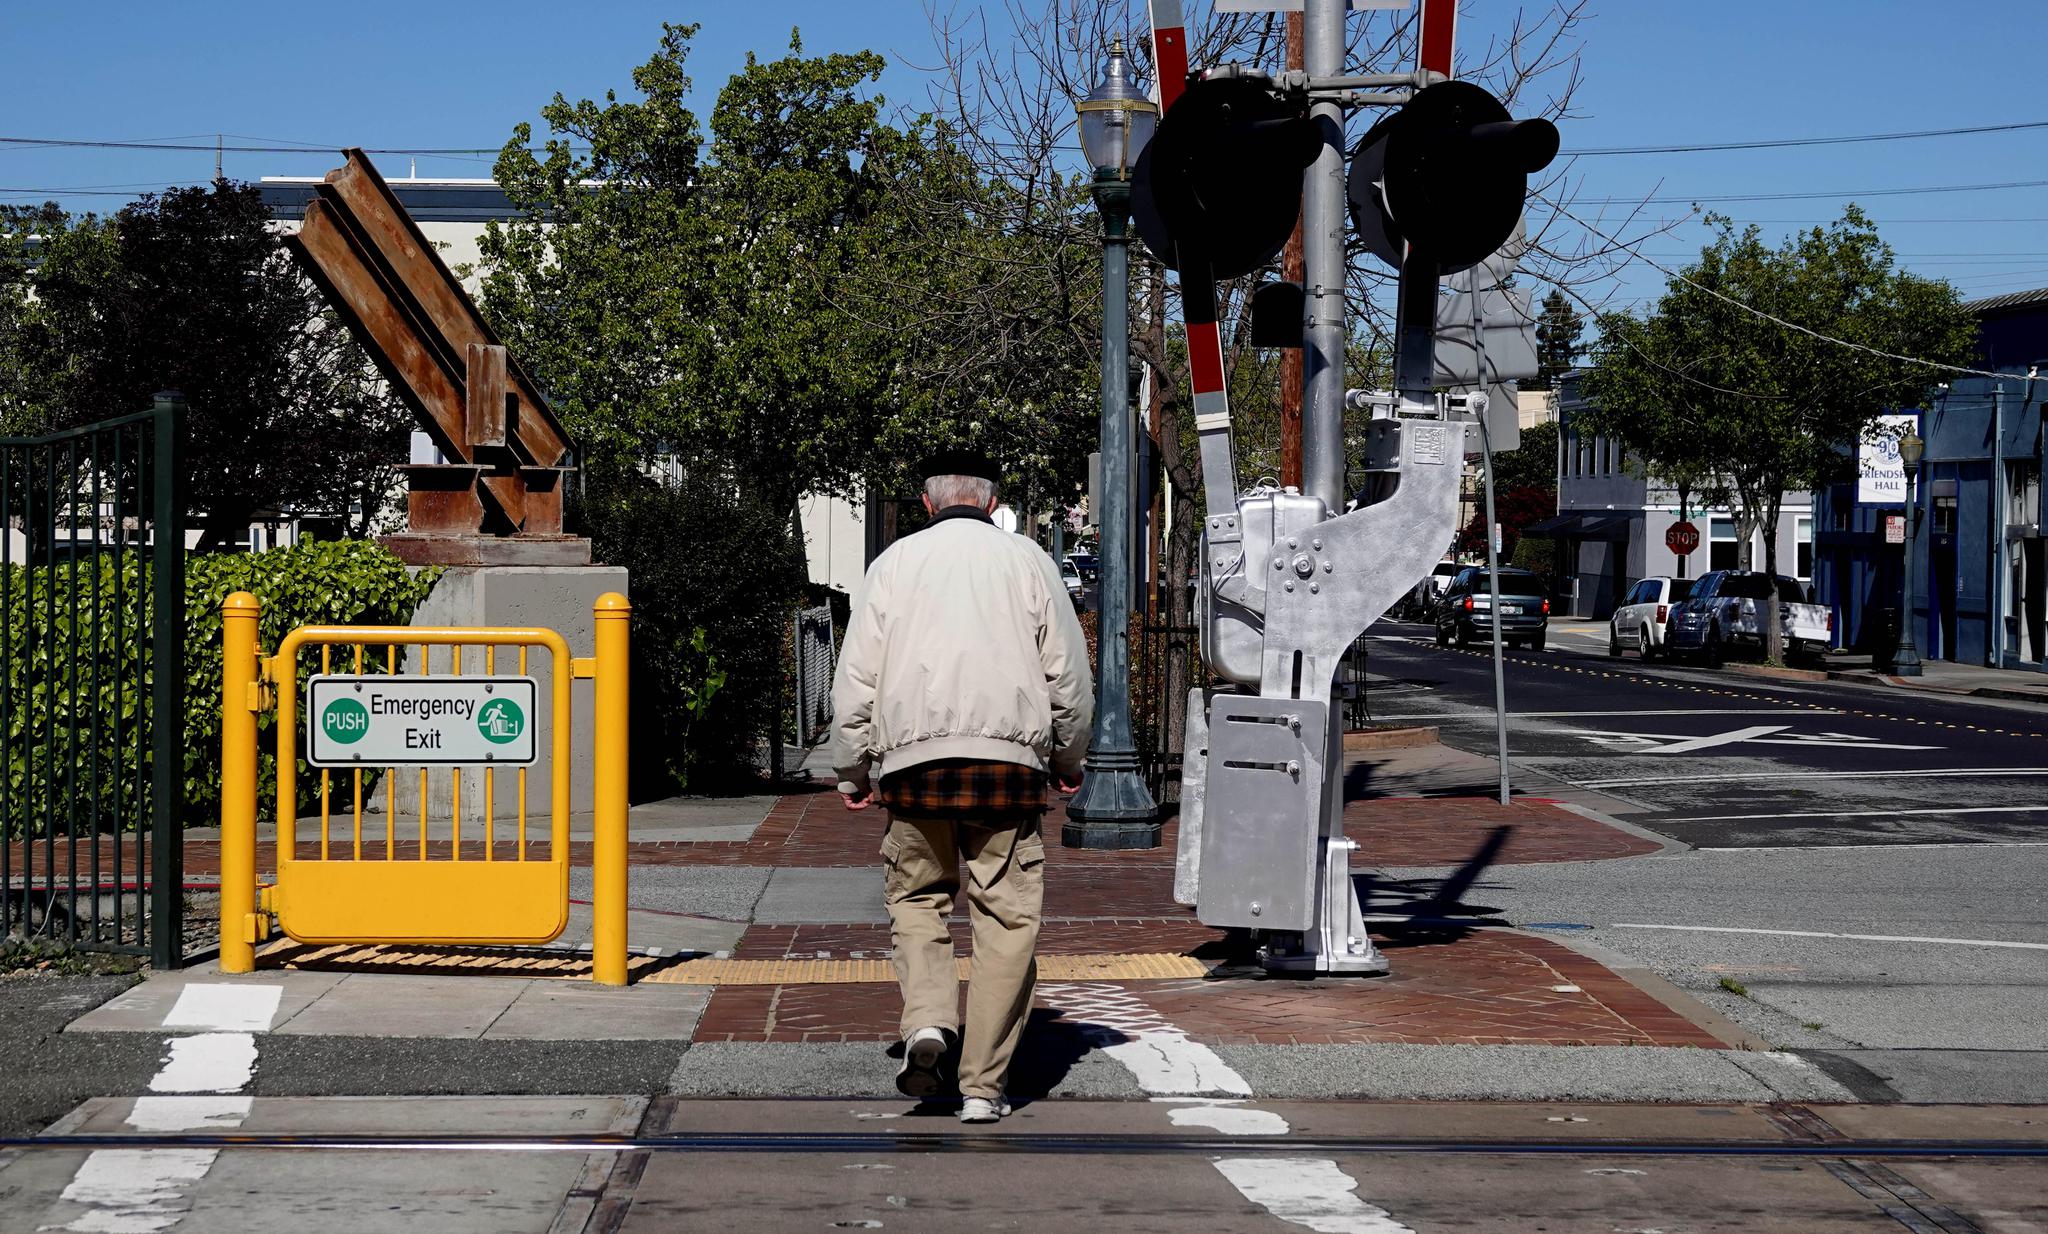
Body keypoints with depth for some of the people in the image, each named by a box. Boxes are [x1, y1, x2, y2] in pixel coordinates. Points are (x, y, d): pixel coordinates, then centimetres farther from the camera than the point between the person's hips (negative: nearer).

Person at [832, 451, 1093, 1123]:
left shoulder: (895, 562, 10)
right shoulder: (1028, 561, 9)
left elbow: (854, 679, 8)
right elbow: (1070, 675, 11)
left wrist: (854, 771, 18)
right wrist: (1068, 759, 25)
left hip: (913, 759, 1)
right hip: (1008, 761, -1)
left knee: (916, 898, 15)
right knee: (1005, 918, 3)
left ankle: (927, 1019, -10)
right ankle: (983, 1085, 1)